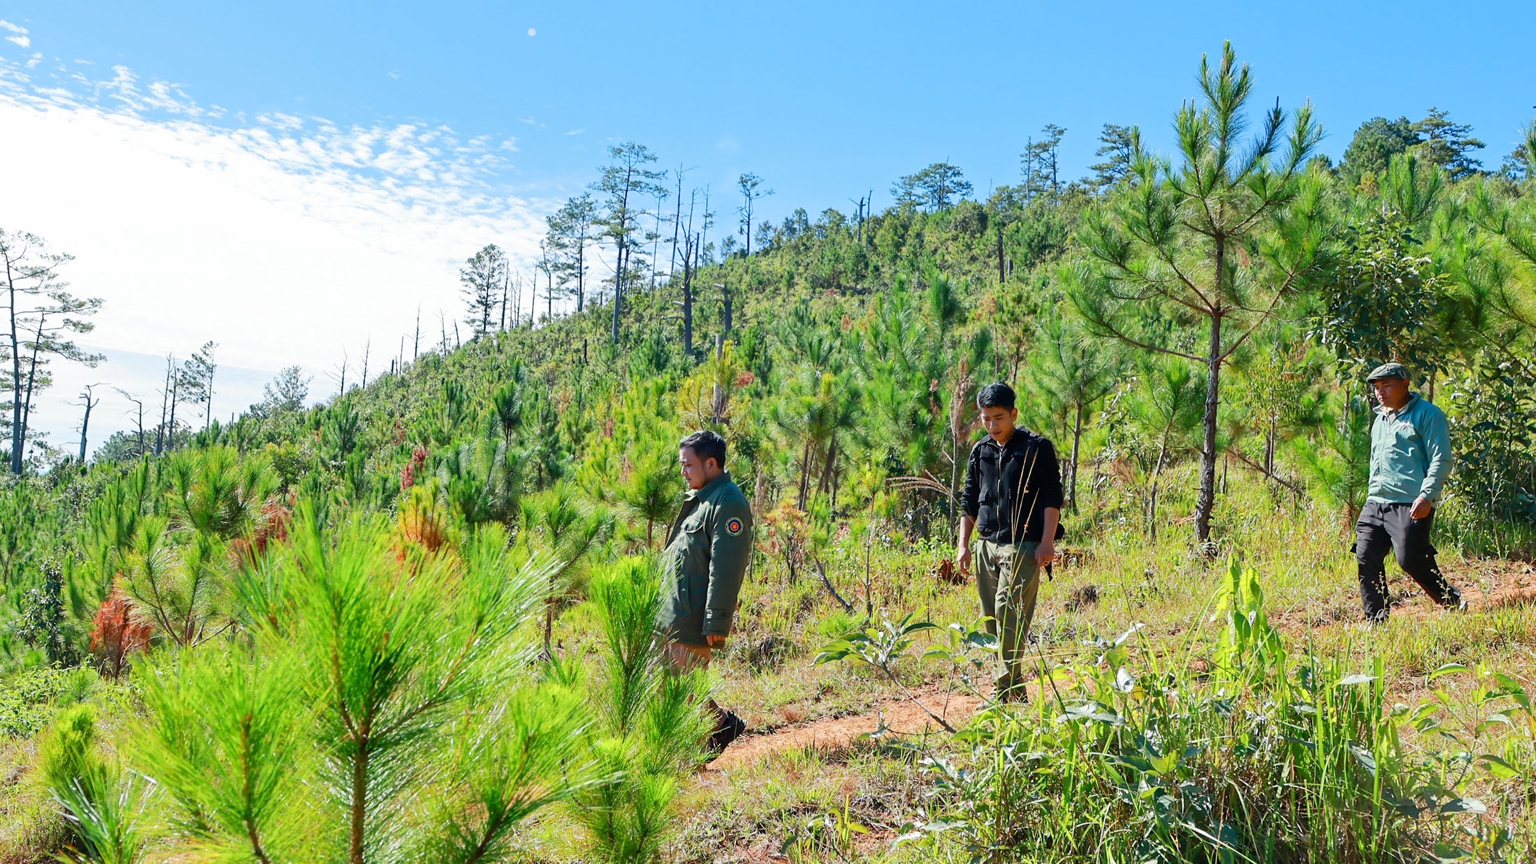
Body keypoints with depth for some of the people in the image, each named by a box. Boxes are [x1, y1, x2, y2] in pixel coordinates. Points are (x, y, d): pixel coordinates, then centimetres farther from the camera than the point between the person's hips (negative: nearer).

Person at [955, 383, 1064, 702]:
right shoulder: (980, 451, 13)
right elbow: (969, 501, 18)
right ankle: (1015, 688, 17)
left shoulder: (1036, 447, -2)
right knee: (992, 618, 7)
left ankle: (1007, 691, -11)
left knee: (1008, 612, -15)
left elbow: (1052, 498, -4)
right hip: (986, 545, 6)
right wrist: (963, 544, 13)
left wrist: (1047, 542, -11)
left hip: (1023, 545, -6)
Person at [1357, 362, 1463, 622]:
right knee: (1366, 558, -1)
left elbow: (1441, 460, -10)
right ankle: (1376, 619, 8)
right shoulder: (1380, 419, 22)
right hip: (1376, 503, 8)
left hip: (1411, 505, -7)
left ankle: (1453, 603, 11)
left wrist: (1427, 496, -19)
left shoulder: (1427, 414, -3)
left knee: (1410, 559, -12)